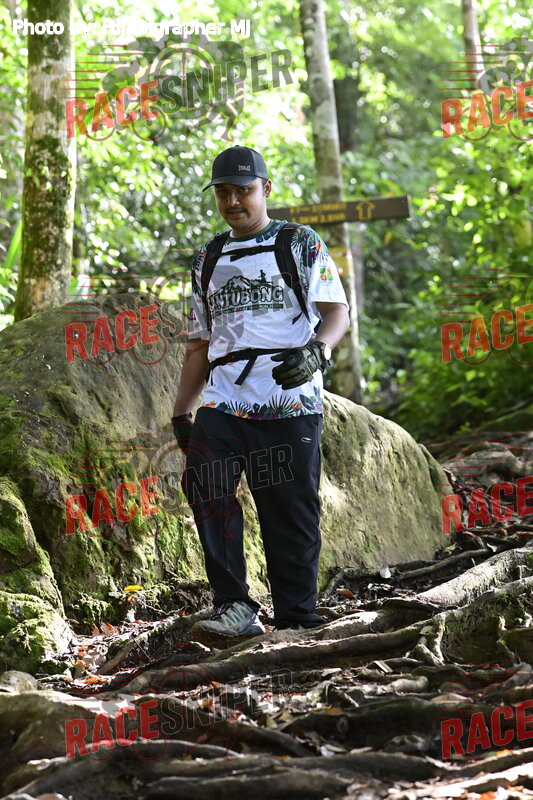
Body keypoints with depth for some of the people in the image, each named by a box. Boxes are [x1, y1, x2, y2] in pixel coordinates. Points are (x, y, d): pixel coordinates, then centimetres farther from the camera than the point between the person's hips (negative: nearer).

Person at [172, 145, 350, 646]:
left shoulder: (302, 244, 9)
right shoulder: (208, 260, 22)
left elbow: (336, 311, 0)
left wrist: (316, 350, -21)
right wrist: (182, 412, 18)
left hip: (289, 401, -3)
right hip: (223, 402, 3)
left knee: (290, 510, -4)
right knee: (206, 489, -18)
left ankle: (297, 618, 4)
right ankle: (234, 610, -18)